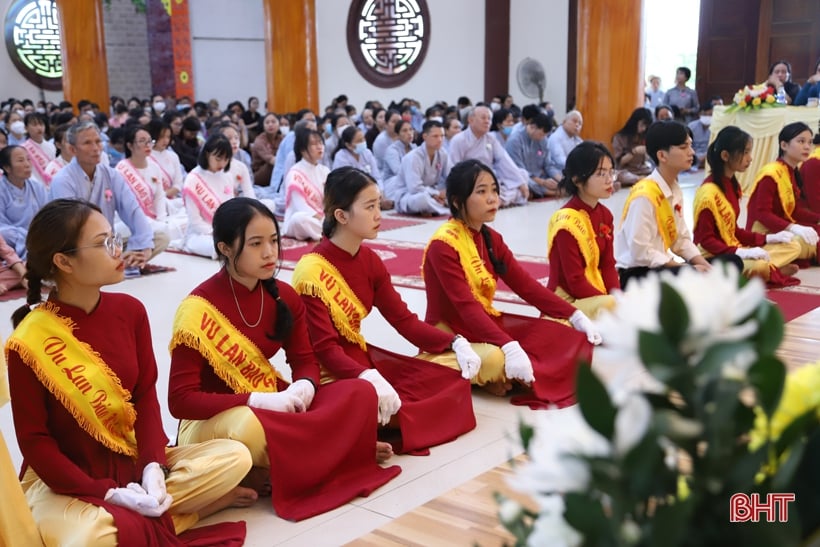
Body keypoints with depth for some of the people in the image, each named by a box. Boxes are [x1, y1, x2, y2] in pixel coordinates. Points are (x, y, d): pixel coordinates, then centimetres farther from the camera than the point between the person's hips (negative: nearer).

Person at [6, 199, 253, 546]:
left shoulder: (129, 310, -2)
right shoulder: (28, 342, -17)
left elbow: (146, 395, 1)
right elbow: (34, 440, -14)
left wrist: (153, 466, -16)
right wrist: (109, 494, -20)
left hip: (132, 462, 5)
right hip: (65, 481, -5)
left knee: (235, 457, -12)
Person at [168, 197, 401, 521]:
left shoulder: (284, 296, -1)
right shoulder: (198, 308, -18)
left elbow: (305, 360, 7)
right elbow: (180, 400, -19)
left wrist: (303, 387, -18)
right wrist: (257, 400, -27)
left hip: (275, 405, 6)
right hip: (211, 419, -6)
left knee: (360, 393, -14)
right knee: (248, 428, -42)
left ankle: (270, 471, -15)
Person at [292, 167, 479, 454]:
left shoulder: (369, 260, 3)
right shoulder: (312, 272, -19)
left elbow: (404, 319, 3)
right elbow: (325, 350, -22)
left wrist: (456, 343, -10)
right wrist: (369, 378, -39)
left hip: (362, 356, 8)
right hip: (327, 373, -8)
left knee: (452, 378, -5)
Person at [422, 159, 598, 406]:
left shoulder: (491, 238, 6)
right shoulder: (443, 245, -19)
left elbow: (526, 285, 3)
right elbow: (466, 307, -28)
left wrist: (575, 316, -6)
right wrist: (510, 347, -39)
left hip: (487, 322, 8)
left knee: (562, 336, -6)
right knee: (496, 360, -37)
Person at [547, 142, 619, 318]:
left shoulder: (604, 214, 6)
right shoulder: (567, 222, -20)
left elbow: (608, 265, 4)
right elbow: (576, 283, -19)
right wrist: (611, 303, -20)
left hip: (598, 295, 8)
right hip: (568, 302, -8)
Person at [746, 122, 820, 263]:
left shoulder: (793, 173, 13)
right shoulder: (771, 173, -16)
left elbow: (796, 211, 11)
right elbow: (763, 214, -22)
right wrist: (792, 227, -32)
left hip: (783, 230, 10)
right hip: (764, 235, -10)